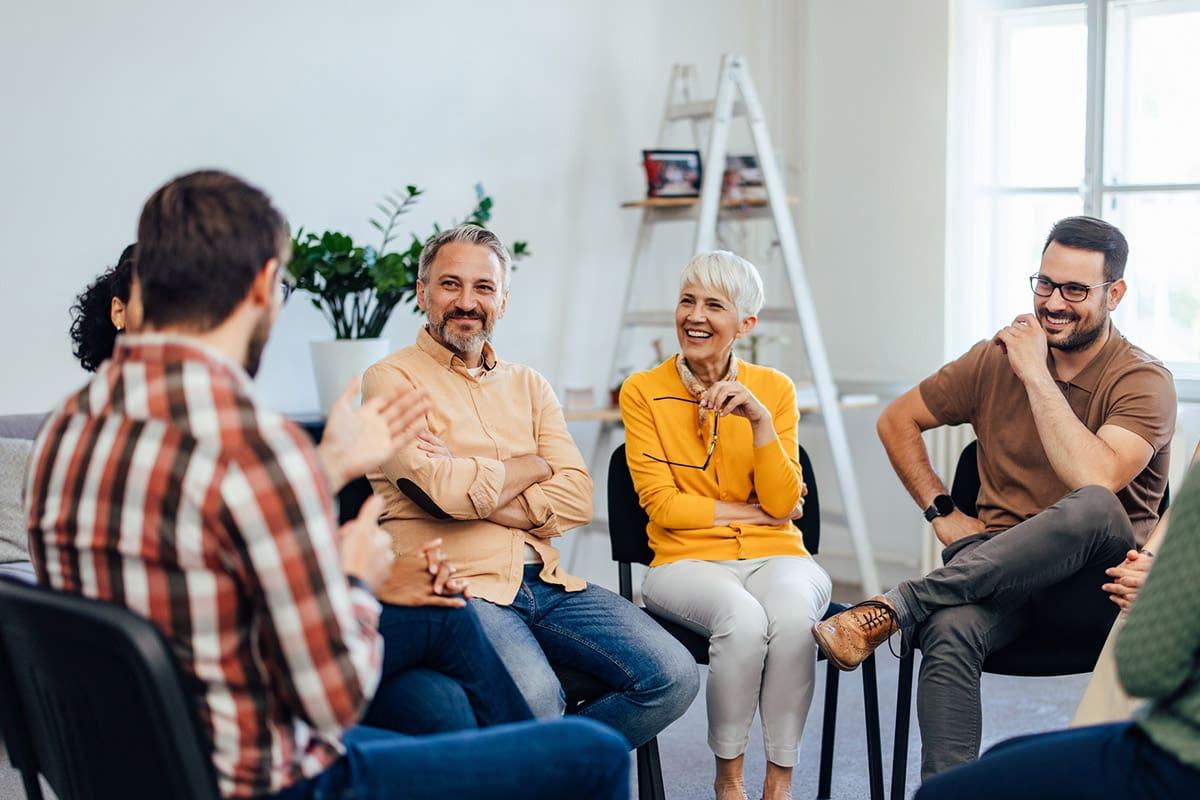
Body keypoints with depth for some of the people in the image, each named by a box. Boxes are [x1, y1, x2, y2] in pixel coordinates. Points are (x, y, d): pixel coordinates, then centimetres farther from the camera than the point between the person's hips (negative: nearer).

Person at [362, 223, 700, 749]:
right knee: (533, 698, -34)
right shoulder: (391, 380, 1)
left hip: (544, 582, 6)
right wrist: (533, 467, 3)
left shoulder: (528, 385, 19)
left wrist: (477, 492, -9)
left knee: (672, 676, -12)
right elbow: (447, 491, -15)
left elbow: (577, 499, 4)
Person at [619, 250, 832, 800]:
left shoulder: (775, 389, 5)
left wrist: (761, 419, -14)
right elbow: (662, 504, -4)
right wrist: (755, 511, -4)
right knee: (742, 618, -35)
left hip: (774, 555, 2)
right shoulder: (643, 392, 1)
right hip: (687, 561, -1)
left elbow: (782, 504, -3)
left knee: (793, 614, -34)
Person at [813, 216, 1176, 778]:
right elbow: (897, 421, 18)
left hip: (1101, 590, -2)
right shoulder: (996, 360, 7)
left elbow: (1094, 480, -24)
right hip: (1001, 569, 2)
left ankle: (892, 607, -33)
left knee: (1091, 509, -39)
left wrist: (1037, 375, -18)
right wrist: (941, 512, 6)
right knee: (949, 631, -35)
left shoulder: (1143, 382, -5)